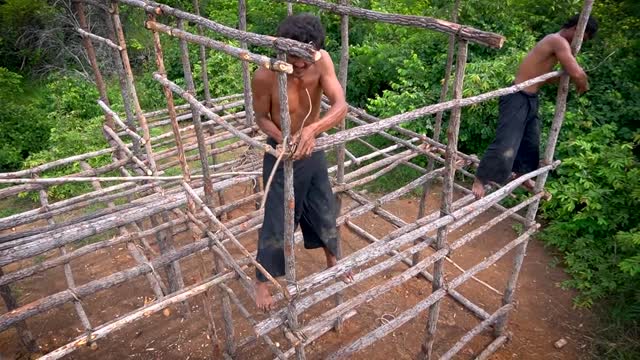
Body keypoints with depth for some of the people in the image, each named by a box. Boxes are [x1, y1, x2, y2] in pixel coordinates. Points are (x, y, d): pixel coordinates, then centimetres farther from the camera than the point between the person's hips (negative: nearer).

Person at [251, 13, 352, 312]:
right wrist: (283, 139, -29)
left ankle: (332, 260, 48)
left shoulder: (322, 60, -18)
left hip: (314, 151, 4)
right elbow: (261, 118, -10)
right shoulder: (264, 76, -25)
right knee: (276, 223, 7)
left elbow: (341, 106, -26)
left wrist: (312, 129, -44)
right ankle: (261, 281, 31)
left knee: (325, 212, 21)